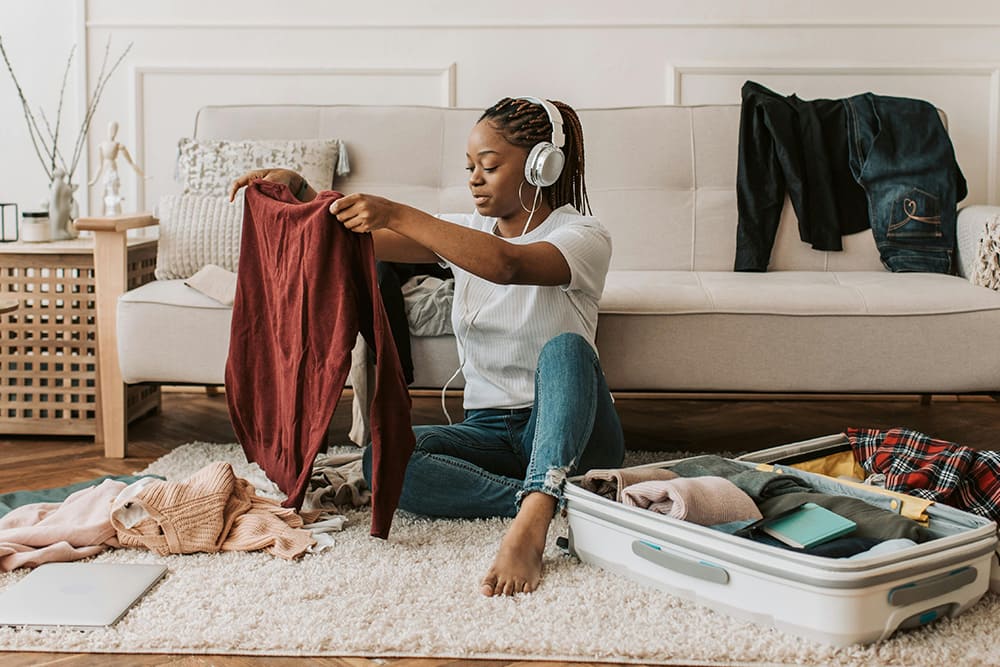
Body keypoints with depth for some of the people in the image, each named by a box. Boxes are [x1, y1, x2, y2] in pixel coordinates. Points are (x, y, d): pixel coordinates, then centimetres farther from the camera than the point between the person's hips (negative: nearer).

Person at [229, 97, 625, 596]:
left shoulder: (583, 236, -8)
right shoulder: (466, 232, 10)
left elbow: (506, 265, -31)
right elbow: (360, 237, 2)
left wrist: (395, 214, -36)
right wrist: (298, 189, -16)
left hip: (567, 430, -4)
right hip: (488, 432, 4)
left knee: (564, 347, -38)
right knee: (383, 460, -25)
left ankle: (530, 521, -52)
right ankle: (548, 502, -31)